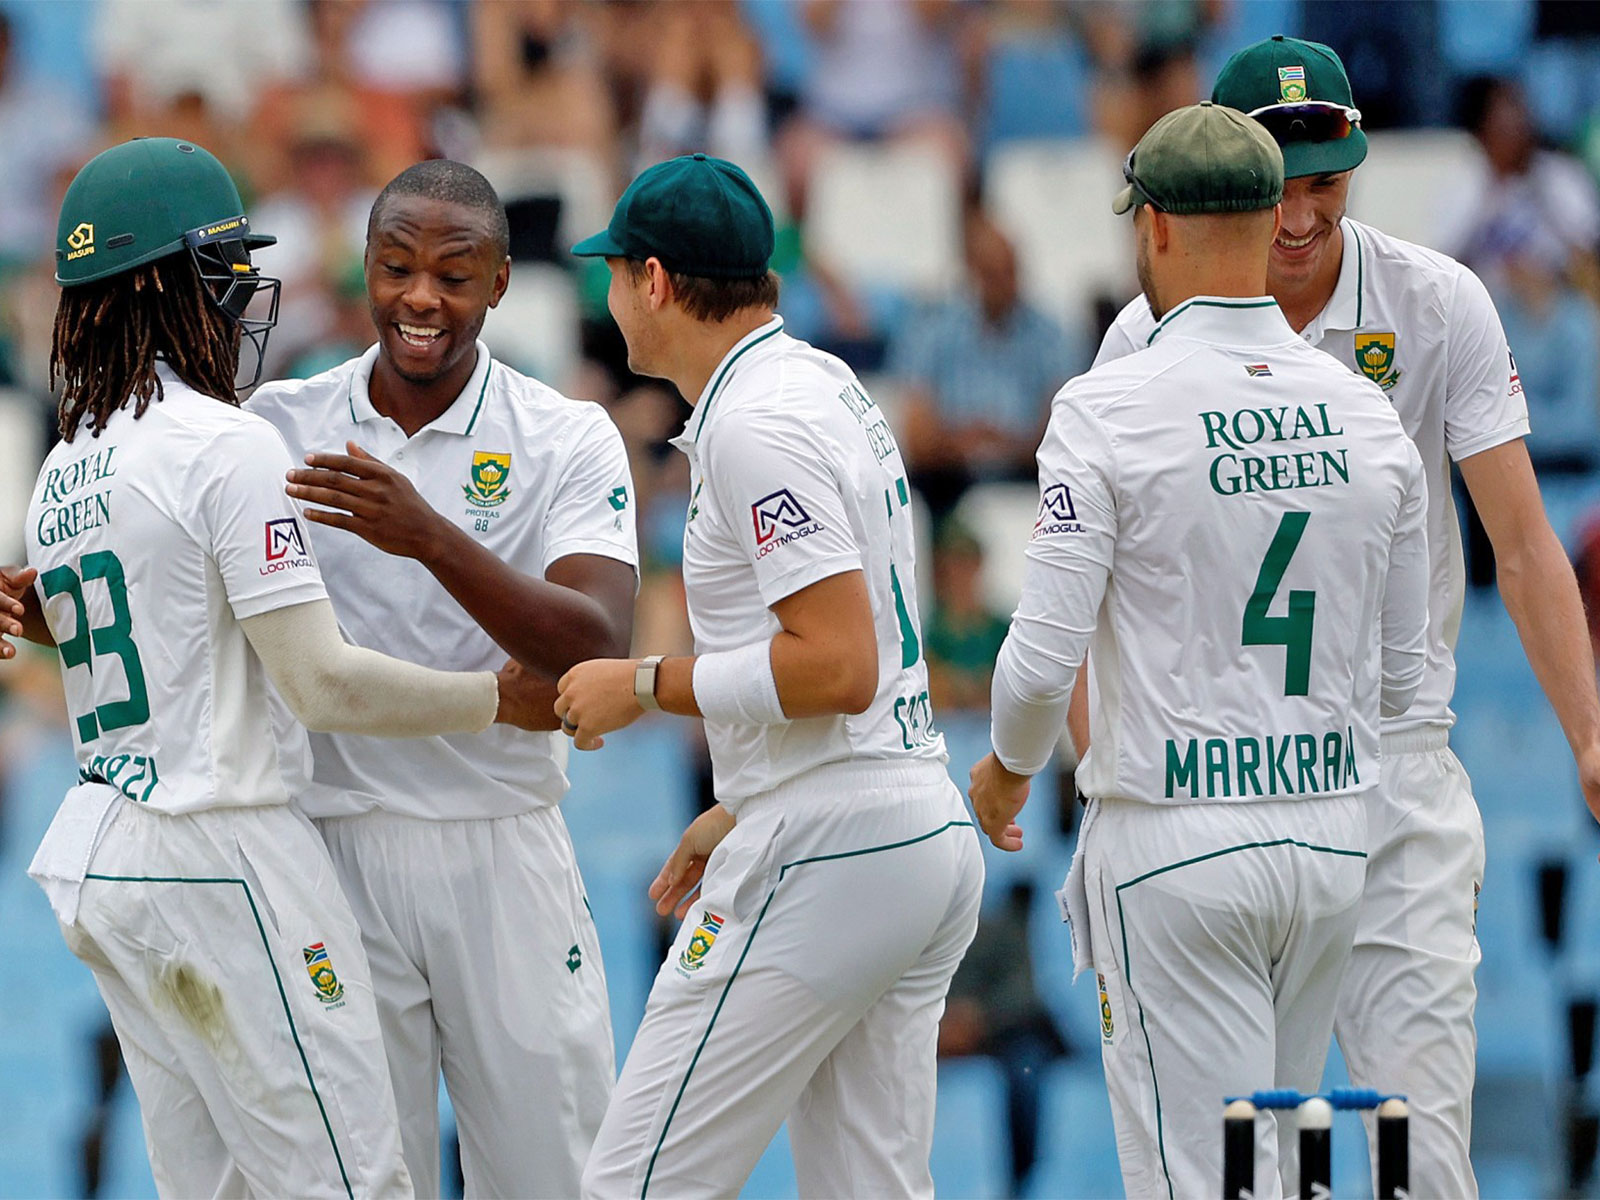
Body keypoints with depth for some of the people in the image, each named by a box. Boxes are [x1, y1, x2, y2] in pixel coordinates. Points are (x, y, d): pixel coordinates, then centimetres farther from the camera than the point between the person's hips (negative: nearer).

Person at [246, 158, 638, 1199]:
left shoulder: (568, 440, -2)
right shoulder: (279, 426, 5)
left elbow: (595, 652, -16)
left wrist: (432, 537, -29)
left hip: (504, 851, -1)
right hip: (331, 848, 1)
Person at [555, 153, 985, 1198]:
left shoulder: (756, 423, -15)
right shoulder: (834, 389, 17)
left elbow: (839, 667, -22)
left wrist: (648, 684, -12)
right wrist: (740, 811, 25)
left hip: (824, 860, -10)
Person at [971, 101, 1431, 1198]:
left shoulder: (1108, 410, -12)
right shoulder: (1367, 417, 4)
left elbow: (1042, 663, -13)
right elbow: (1401, 675, 11)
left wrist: (1009, 766, 8)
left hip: (1174, 845, -5)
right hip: (1333, 827, 5)